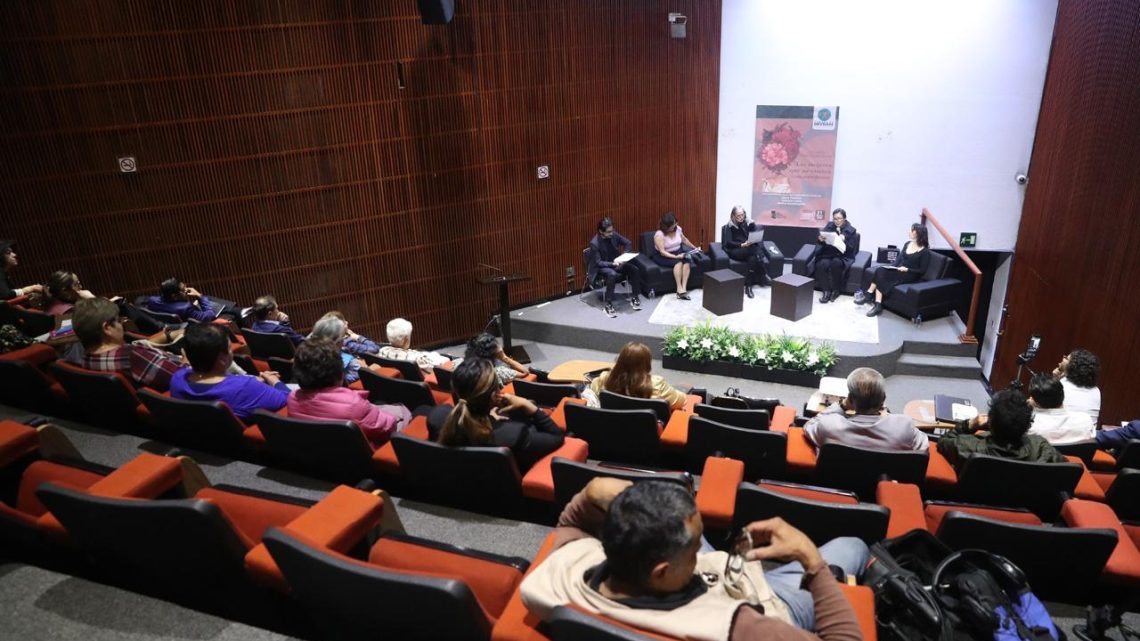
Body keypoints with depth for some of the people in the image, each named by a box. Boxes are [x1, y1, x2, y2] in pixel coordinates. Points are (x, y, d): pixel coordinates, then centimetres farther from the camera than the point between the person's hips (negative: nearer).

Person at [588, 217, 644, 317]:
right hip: (601, 267, -6)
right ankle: (608, 304, -30)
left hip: (616, 262, 6)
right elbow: (598, 262, -20)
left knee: (635, 269, -17)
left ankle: (635, 298, -3)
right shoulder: (594, 243, -23)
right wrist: (612, 264, -32)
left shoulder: (614, 235, -8)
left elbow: (628, 243, 4)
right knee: (612, 274, -39)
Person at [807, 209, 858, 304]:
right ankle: (826, 291, -23)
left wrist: (844, 241, -23)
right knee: (822, 264, -33)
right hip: (827, 254, 2)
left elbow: (852, 249, -5)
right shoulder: (829, 226, 7)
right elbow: (819, 242, 5)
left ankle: (836, 290, -17)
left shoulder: (851, 230, 2)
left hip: (842, 256, -2)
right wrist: (820, 239, -19)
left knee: (835, 263, -36)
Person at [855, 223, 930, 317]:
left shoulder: (925, 252, -7)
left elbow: (922, 271, -8)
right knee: (880, 270, -24)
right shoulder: (908, 244, 14)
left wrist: (907, 269, -19)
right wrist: (892, 266, -5)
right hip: (897, 270, 7)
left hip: (909, 275, -7)